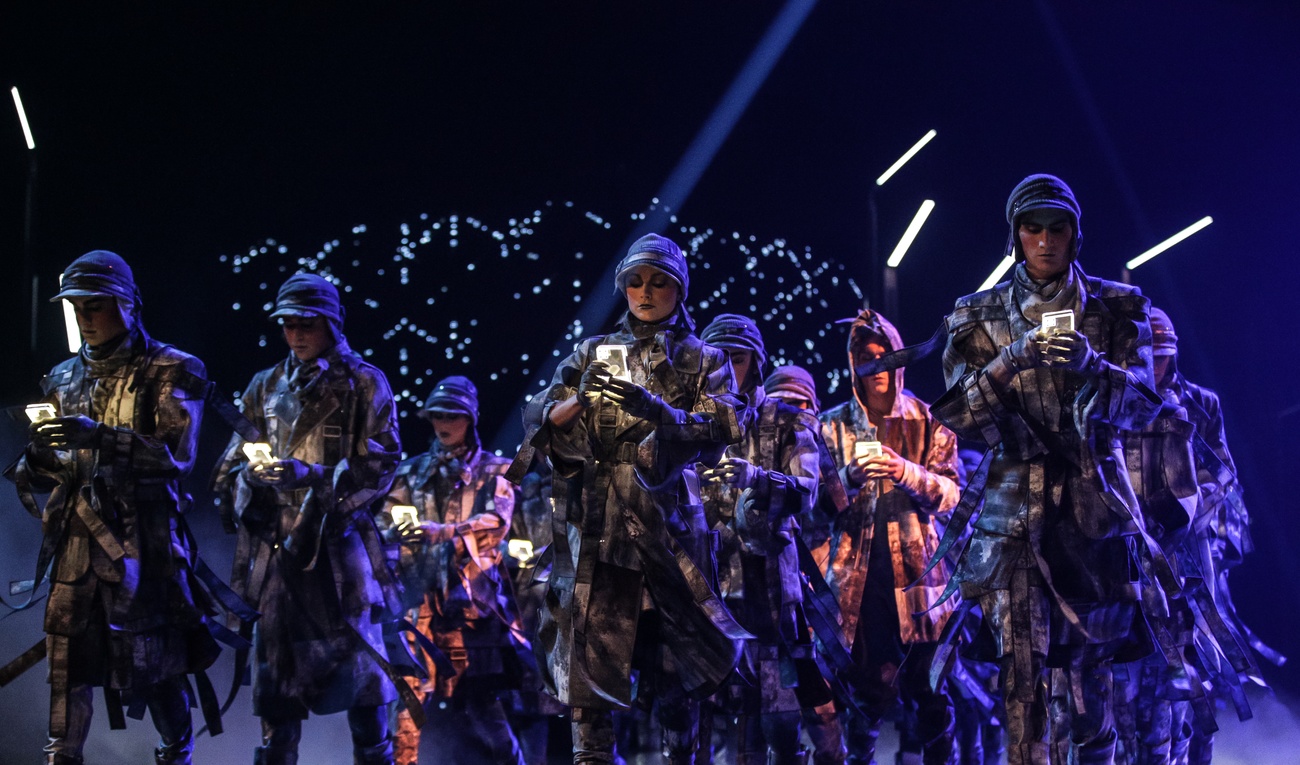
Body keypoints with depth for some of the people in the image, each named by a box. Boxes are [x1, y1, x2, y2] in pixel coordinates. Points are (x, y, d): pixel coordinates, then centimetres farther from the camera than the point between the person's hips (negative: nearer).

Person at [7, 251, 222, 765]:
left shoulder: (169, 373, 0)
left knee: (152, 657, 0)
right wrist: (33, 466, -2)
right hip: (77, 535, 5)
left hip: (142, 536, -5)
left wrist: (103, 439, -23)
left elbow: (178, 455, -11)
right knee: (67, 652, 2)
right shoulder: (65, 379, 17)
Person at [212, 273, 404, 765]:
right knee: (277, 676, 2)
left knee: (359, 666, -1)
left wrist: (310, 476, -17)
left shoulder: (363, 385, 3)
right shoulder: (266, 387, 15)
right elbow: (230, 470, 16)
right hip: (277, 548, 3)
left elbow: (381, 468, -6)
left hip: (340, 544, -3)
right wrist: (249, 476, -7)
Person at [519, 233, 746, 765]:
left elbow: (720, 432, -3)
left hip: (669, 520, 0)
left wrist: (656, 410, -19)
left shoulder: (702, 361, 14)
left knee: (677, 652, 2)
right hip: (594, 521, 1)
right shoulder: (592, 353, 17)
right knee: (590, 645, -7)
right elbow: (540, 421, 8)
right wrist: (578, 401, -14)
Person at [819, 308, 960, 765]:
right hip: (857, 572, 0)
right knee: (866, 689, -3)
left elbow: (949, 494, 0)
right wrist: (851, 477, -16)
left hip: (917, 567, 0)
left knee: (929, 687, -1)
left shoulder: (926, 422, 9)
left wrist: (906, 472, -17)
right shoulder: (834, 425, 10)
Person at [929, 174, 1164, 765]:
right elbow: (957, 415, -2)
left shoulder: (1117, 309, 7)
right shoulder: (979, 317, 7)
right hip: (1013, 509, -1)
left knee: (1092, 656, 7)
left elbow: (1143, 404, -3)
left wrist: (1091, 365, -23)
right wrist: (1008, 364, -20)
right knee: (1021, 662, -10)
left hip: (1096, 506, 1)